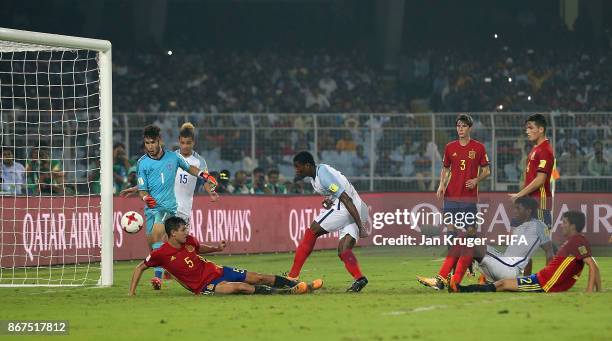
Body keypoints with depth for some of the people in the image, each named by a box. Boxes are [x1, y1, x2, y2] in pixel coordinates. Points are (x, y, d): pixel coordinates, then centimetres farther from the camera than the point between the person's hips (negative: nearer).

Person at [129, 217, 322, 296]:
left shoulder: (188, 241, -2)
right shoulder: (161, 254, -19)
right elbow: (140, 268, -8)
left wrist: (217, 248, 4)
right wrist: (132, 293, -12)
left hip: (215, 271, 6)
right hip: (204, 286, -6)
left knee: (258, 278, 2)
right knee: (241, 287, -28)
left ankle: (303, 287, 8)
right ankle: (286, 293, -29)